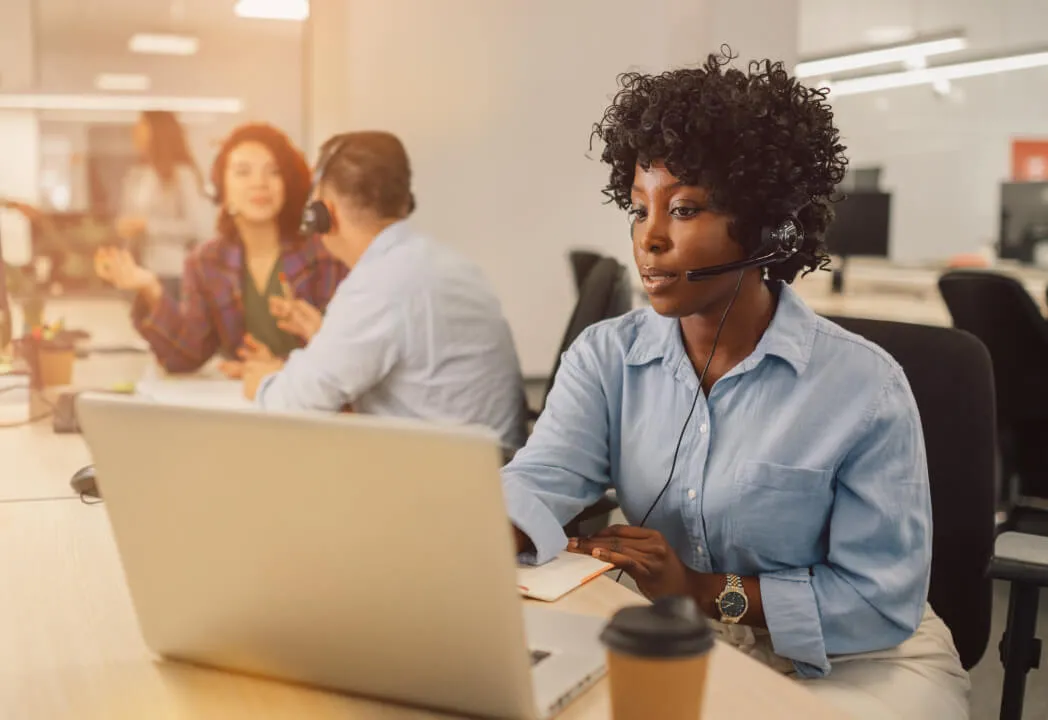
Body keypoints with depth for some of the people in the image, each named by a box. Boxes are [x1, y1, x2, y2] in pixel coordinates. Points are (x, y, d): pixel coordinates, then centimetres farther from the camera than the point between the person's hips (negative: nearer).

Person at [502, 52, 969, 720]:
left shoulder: (862, 384, -16)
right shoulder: (606, 358, -4)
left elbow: (884, 599, -15)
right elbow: (538, 483, -20)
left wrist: (705, 591, -23)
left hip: (849, 664, -3)